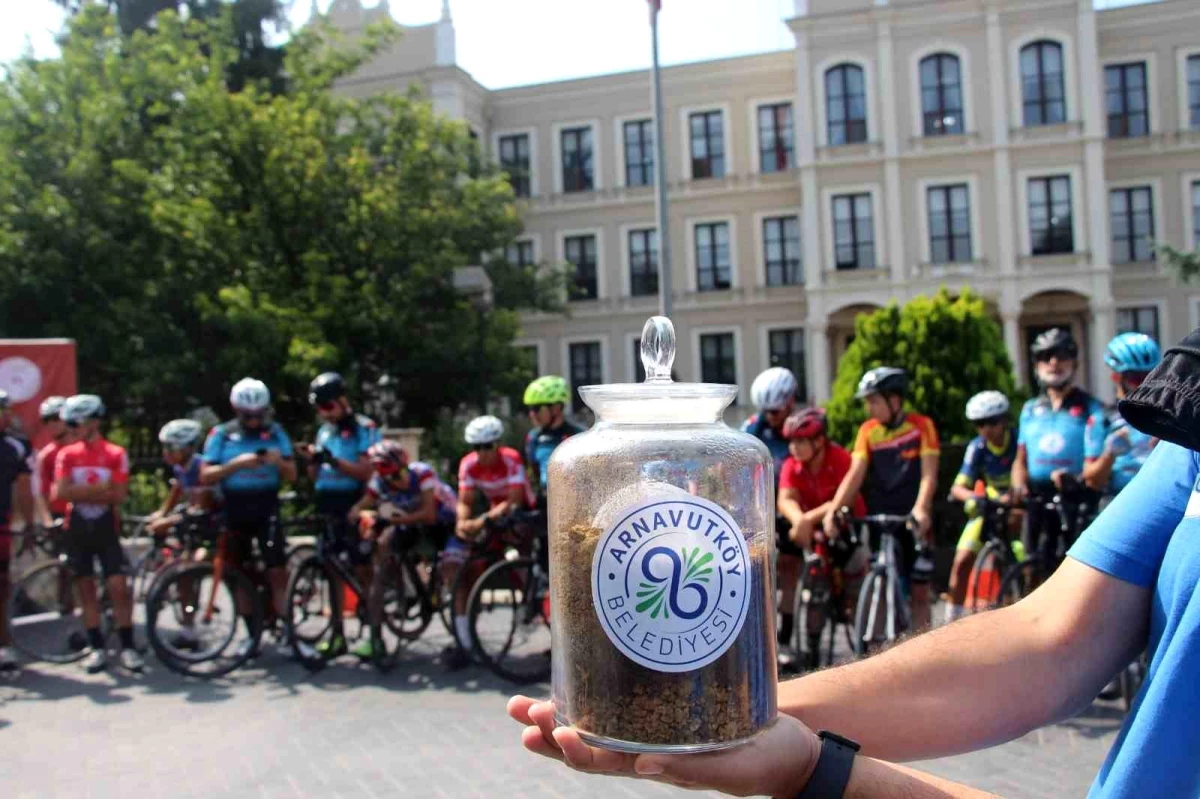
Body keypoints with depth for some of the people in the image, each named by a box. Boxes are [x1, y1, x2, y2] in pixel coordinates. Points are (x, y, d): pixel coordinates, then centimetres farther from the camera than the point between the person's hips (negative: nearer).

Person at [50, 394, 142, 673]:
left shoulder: (116, 454, -4)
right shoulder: (66, 454, 1)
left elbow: (118, 495, -11)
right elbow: (60, 493, -9)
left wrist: (79, 492, -12)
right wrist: (98, 488, -16)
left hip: (106, 528, -2)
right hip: (77, 529, 2)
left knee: (119, 587, -7)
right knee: (86, 588, 6)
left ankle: (127, 647, 2)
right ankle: (97, 648, 14)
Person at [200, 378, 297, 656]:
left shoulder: (275, 432, 3)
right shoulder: (221, 434, 1)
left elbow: (292, 475, 2)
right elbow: (206, 476, -6)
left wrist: (279, 461, -20)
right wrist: (237, 463, -20)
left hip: (267, 508, -1)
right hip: (235, 510, 1)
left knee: (277, 573, -7)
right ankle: (252, 634, 19)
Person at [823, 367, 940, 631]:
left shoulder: (921, 426, -5)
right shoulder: (868, 430, 1)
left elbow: (929, 474, -13)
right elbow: (855, 473, -8)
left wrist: (921, 508, -31)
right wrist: (833, 509, -22)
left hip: (914, 522, -2)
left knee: (919, 592, 6)